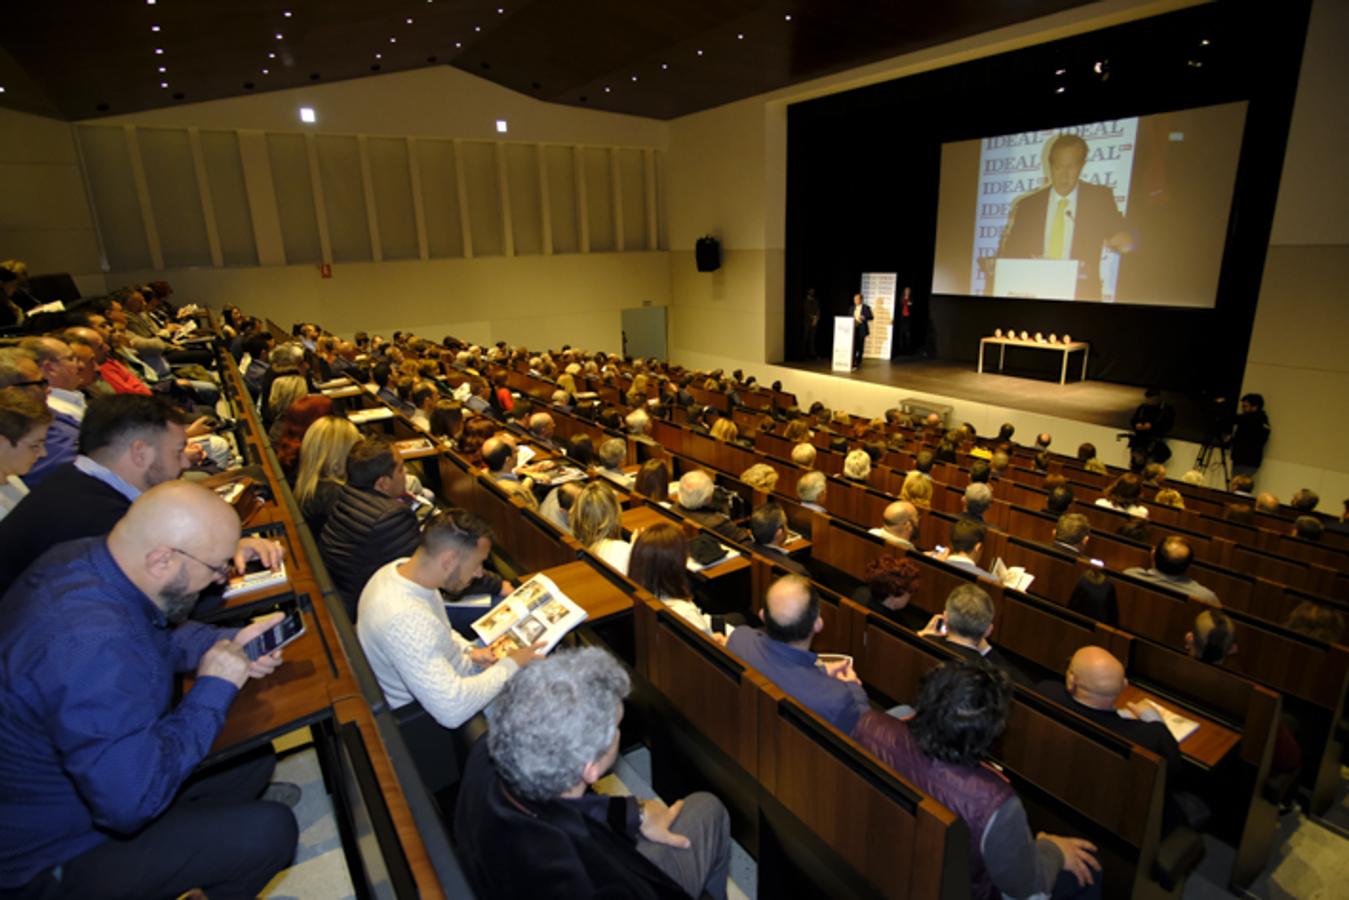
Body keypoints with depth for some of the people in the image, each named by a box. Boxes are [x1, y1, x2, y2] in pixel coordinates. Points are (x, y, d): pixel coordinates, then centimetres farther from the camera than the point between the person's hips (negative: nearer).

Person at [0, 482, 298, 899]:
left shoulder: (87, 555, -12)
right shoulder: (92, 646, -41)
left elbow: (159, 632, 9)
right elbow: (132, 802, -36)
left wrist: (232, 643, -7)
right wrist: (213, 689, -26)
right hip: (49, 855, -8)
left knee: (255, 758, 7)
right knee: (270, 829, -14)